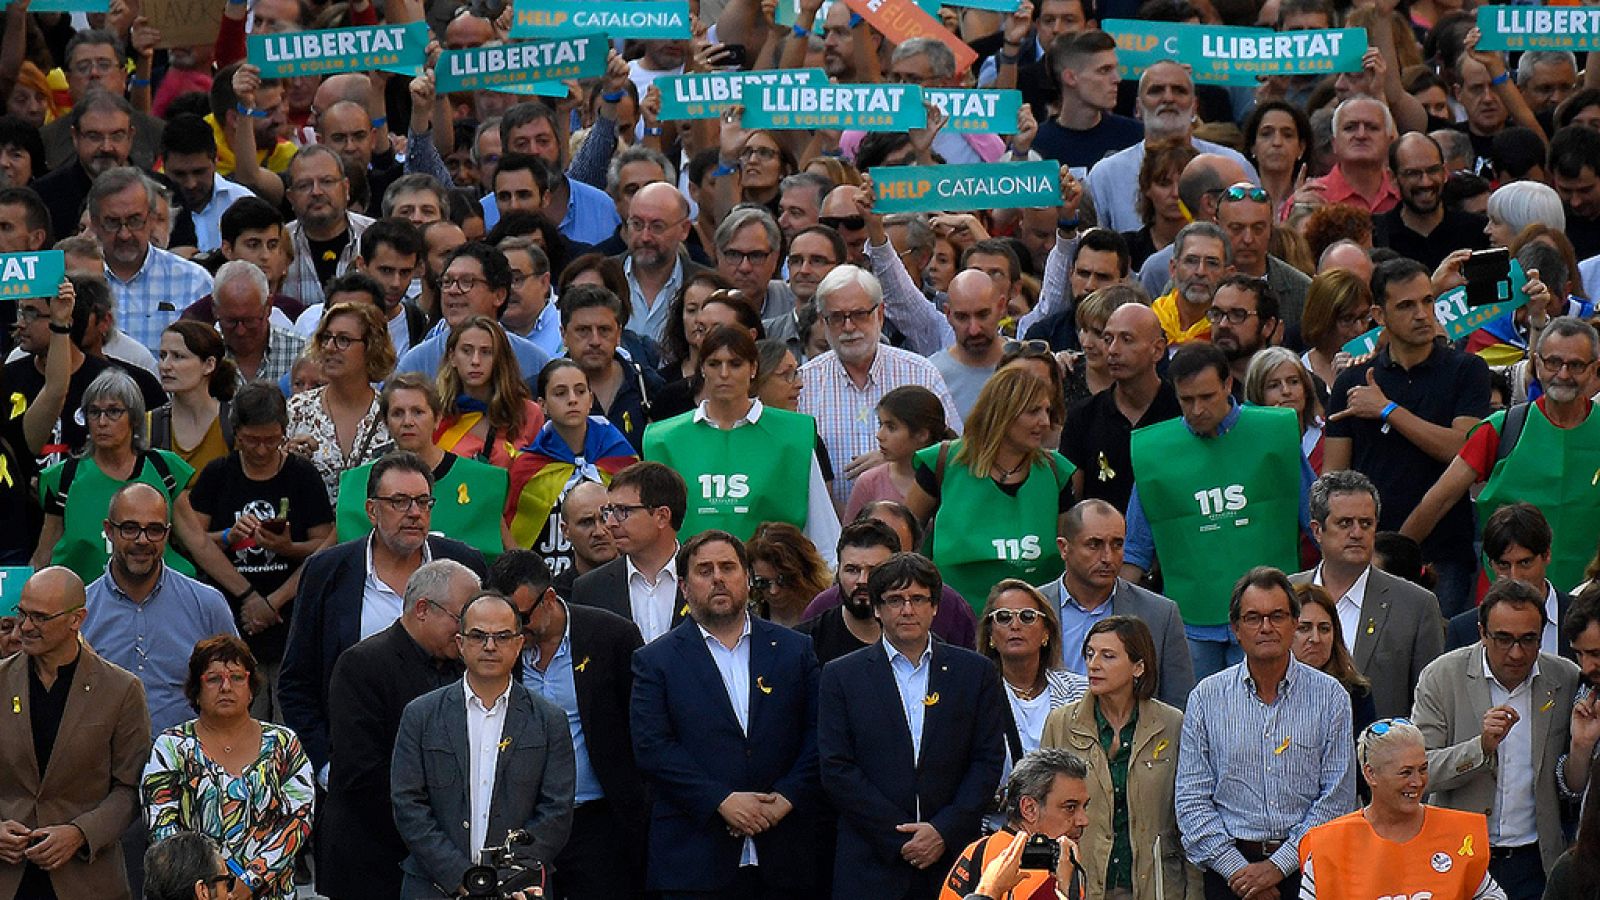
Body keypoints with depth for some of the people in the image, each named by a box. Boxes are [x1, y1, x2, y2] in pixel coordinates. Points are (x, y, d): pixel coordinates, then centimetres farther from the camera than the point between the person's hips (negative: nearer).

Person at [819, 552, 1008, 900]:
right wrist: (901, 837, -8)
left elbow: (989, 761, 6)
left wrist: (944, 831, -7)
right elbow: (837, 770, 0)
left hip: (953, 859, 1)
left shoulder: (975, 672, 10)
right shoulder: (843, 675, 6)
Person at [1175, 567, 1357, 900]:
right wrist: (1236, 867, -7)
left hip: (1305, 869, -2)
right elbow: (1191, 799, 3)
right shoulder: (1207, 697, 7)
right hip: (1228, 867, 2)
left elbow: (1337, 798, -1)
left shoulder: (1329, 695, 4)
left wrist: (1278, 866, -8)